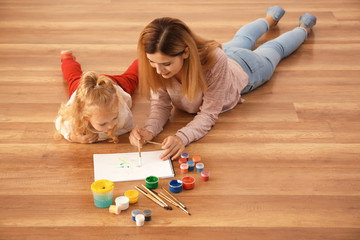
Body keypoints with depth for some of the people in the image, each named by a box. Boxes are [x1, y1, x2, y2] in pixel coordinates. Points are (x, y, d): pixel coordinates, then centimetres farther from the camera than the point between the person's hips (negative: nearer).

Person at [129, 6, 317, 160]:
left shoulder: (213, 59, -53)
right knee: (242, 40, 37)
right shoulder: (157, 63, -41)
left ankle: (303, 28, 61)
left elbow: (209, 113, -46)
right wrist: (149, 129, -54)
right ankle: (271, 18, 67)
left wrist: (182, 137, -65)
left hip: (244, 69, -4)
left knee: (274, 49, 30)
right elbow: (161, 104, -32)